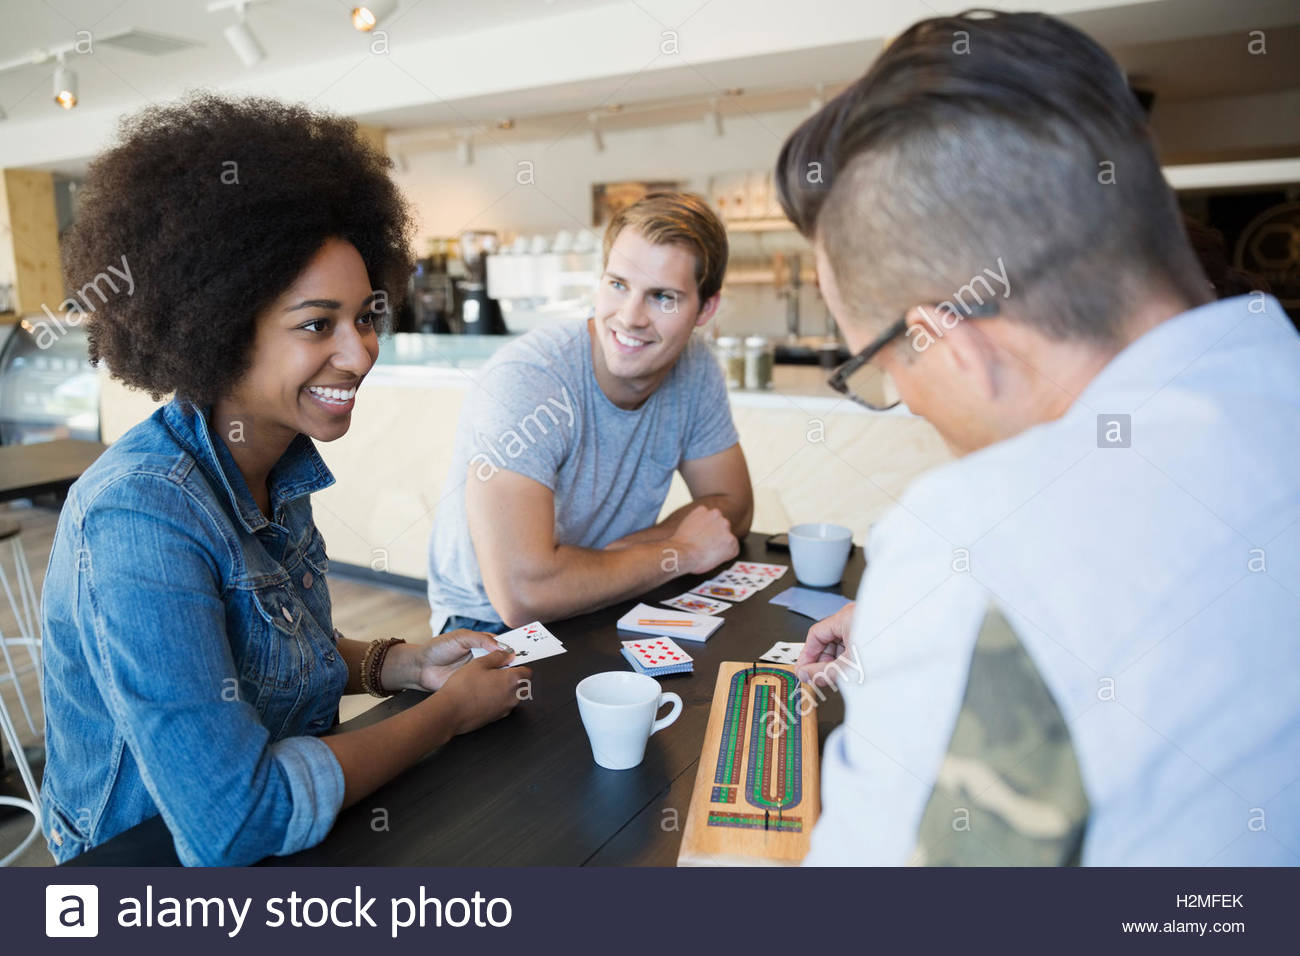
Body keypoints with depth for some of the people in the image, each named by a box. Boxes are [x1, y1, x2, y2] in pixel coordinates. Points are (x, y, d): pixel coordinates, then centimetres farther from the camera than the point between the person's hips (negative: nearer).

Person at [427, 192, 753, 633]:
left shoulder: (695, 367, -8)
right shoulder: (523, 380, -26)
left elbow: (732, 504, 1)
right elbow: (520, 592, -34)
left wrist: (612, 555, -18)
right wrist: (681, 551, -21)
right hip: (492, 625, -5)